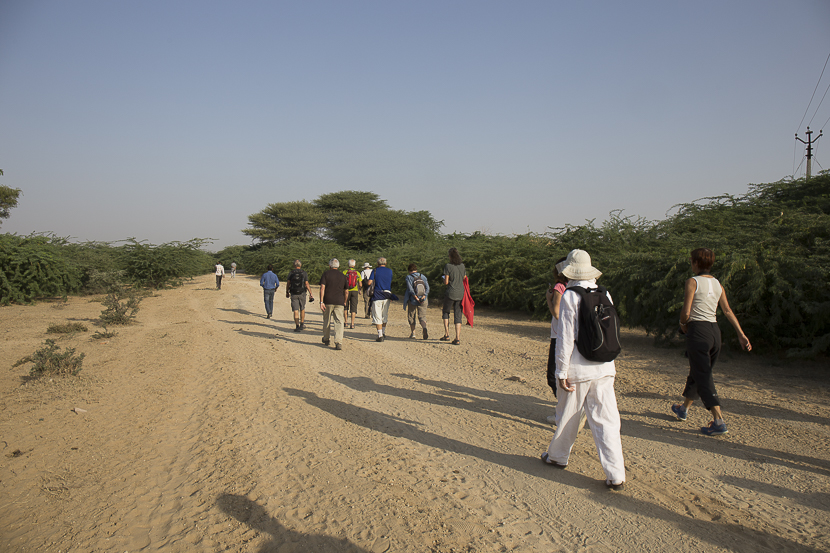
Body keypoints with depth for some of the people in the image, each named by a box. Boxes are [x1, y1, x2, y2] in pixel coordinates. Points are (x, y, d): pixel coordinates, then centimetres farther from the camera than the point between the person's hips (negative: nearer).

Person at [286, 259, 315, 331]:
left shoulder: (291, 273, 0)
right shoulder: (304, 273, -2)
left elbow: (288, 284, 2)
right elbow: (307, 284, -6)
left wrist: (287, 292, 16)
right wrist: (310, 293, 0)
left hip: (293, 294, 0)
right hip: (302, 293, 0)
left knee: (296, 311, 0)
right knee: (302, 309, 17)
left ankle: (297, 326, -6)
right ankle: (302, 324, 22)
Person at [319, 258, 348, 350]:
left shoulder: (326, 274, 2)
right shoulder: (342, 276, 10)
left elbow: (322, 288, -9)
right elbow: (346, 291, 14)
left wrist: (321, 302, -11)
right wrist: (344, 301, 30)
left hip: (328, 301, -1)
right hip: (339, 302, 1)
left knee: (326, 321, 16)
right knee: (339, 322, -2)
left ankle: (326, 339, 32)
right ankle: (339, 343, -15)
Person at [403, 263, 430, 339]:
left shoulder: (408, 277, -4)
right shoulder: (423, 277, 8)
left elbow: (410, 289, -15)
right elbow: (427, 287, -3)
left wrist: (416, 298, -16)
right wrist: (423, 296, -11)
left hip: (412, 300, -2)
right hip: (423, 301, 3)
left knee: (411, 317, 14)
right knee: (422, 316, 4)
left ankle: (413, 333, 15)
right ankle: (424, 328, -24)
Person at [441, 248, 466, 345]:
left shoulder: (448, 266, -10)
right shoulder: (462, 266, 6)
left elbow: (446, 282, -12)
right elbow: (464, 279, 12)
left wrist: (444, 280, 10)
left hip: (451, 293, -4)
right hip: (460, 293, 4)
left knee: (445, 312, 17)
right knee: (458, 316, 6)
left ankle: (447, 335, 11)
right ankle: (458, 338, 1)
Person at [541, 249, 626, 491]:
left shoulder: (569, 297, -11)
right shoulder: (604, 295, 4)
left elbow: (565, 338, -13)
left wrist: (561, 371, -7)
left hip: (578, 369, -4)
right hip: (604, 368, 4)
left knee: (568, 416, 14)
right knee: (606, 421, 5)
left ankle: (558, 456, 34)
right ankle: (615, 475, 5)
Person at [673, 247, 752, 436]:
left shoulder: (692, 282, -9)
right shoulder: (717, 284, 11)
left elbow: (686, 312, -15)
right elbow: (728, 311, 5)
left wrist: (683, 324, 5)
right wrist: (741, 334, 4)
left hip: (698, 330, -8)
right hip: (715, 331, 8)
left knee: (703, 378, -5)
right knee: (698, 373, 20)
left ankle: (719, 421, -12)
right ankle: (684, 409, 37)